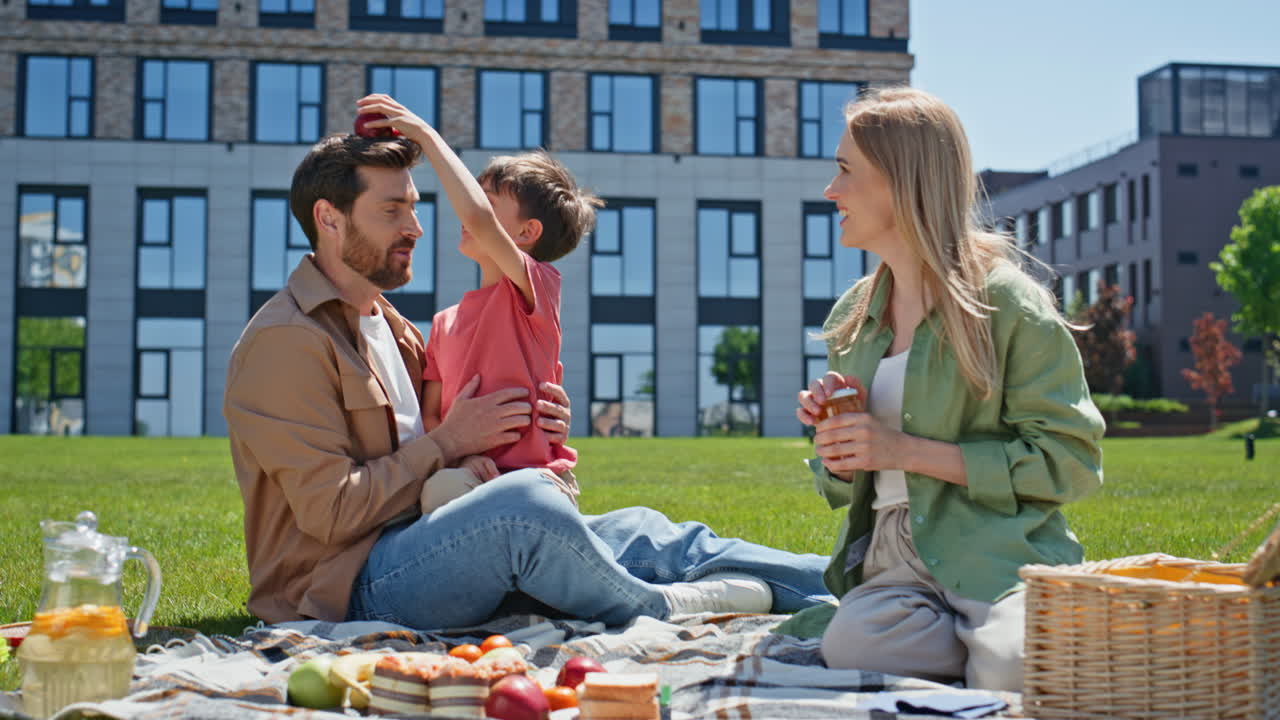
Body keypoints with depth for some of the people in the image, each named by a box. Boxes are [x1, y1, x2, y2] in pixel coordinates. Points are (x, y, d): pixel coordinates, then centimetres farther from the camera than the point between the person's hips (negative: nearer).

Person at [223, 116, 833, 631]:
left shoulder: (389, 327, 21)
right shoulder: (286, 340, -12)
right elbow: (330, 510, -18)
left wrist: (526, 432, 3)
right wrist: (446, 443, -10)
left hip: (418, 552, 10)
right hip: (344, 590, -10)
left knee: (637, 532, -1)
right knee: (525, 501, -35)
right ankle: (659, 609, -10)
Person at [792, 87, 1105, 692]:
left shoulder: (1007, 302, -3)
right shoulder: (852, 318, 17)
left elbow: (1067, 460, -9)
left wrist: (908, 450, -14)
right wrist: (834, 439, -2)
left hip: (1001, 559, -4)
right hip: (894, 561, 5)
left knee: (1006, 676, -35)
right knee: (848, 645, -31)